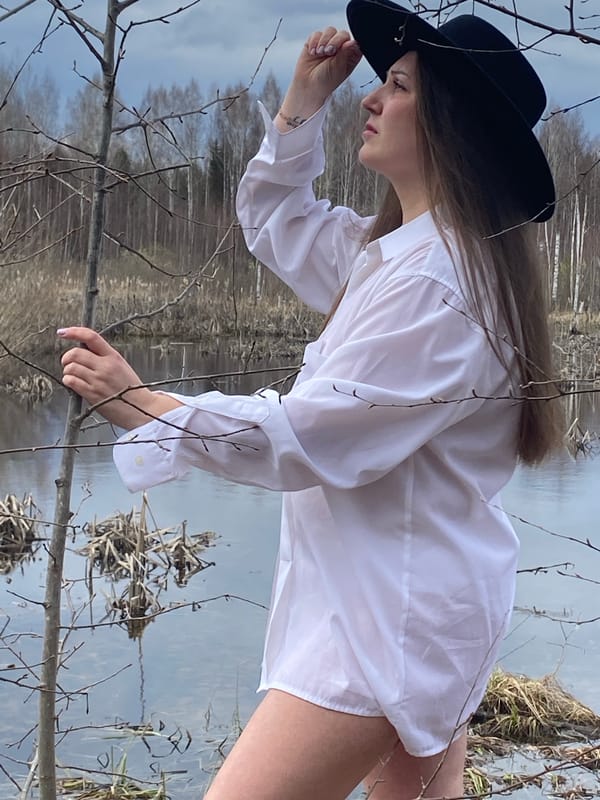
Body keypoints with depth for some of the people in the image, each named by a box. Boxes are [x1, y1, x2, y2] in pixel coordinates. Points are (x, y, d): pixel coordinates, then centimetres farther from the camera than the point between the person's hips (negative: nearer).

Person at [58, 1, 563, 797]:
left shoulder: (432, 280, -21)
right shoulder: (394, 252, 11)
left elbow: (306, 437, -23)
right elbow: (273, 218, 23)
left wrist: (139, 402, -19)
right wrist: (304, 95, 11)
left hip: (391, 615, -10)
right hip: (401, 602, 11)